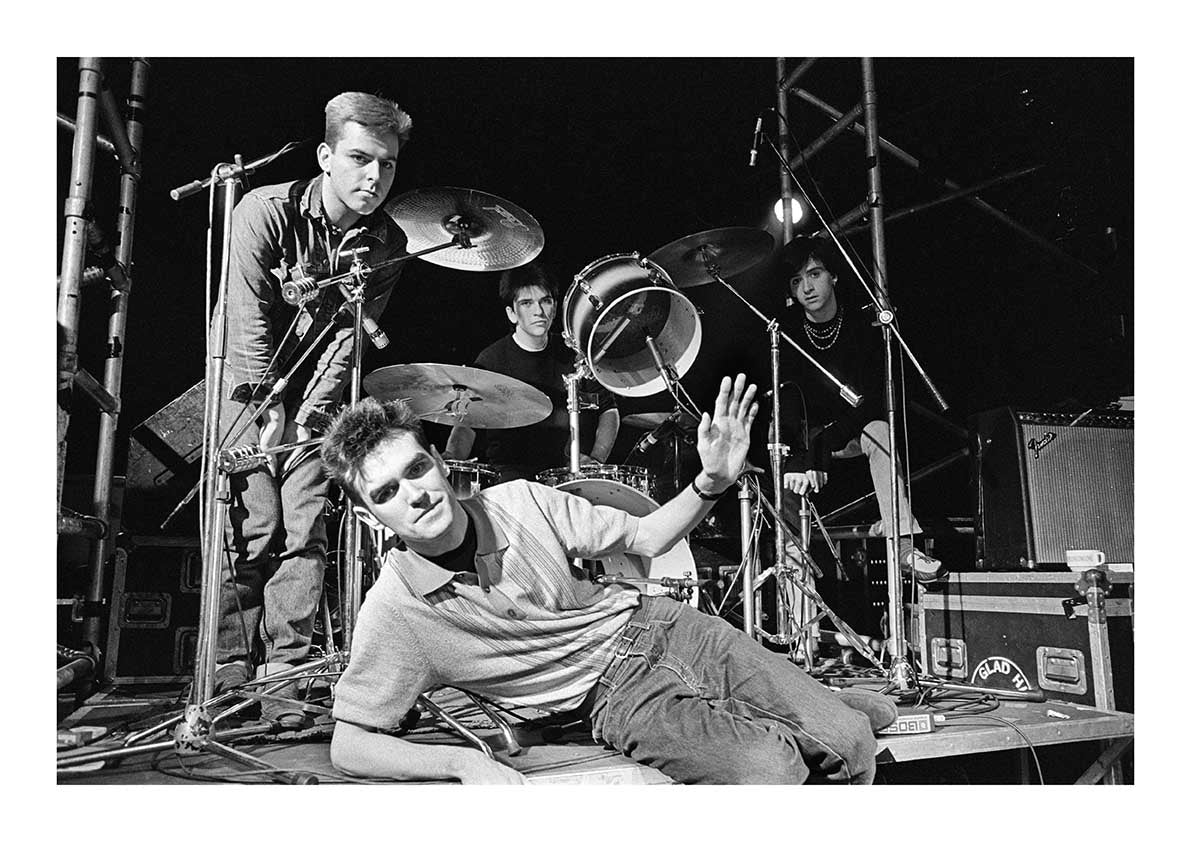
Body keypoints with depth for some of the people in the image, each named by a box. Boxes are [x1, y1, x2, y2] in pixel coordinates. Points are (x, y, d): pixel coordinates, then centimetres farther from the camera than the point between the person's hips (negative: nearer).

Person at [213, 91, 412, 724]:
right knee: (254, 527, -10)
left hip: (314, 393, 3)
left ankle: (282, 678, -1)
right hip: (249, 383, -3)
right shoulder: (266, 210, -16)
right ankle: (230, 675, 1)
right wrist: (269, 406, -17)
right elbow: (250, 318, -17)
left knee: (305, 530, -7)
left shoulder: (387, 244, -5)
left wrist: (313, 408, -14)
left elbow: (352, 331, -6)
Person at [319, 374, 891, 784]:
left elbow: (645, 538, 1)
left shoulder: (518, 501, -8)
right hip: (615, 696, -2)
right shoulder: (393, 611, -14)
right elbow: (349, 746, -9)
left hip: (653, 624, 3)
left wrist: (711, 484, -18)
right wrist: (463, 762, -25)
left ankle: (826, 715, 24)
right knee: (772, 770, -25)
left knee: (852, 743, -8)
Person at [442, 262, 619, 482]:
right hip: (512, 471, -2)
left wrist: (596, 458, -2)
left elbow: (609, 410, 15)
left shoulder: (574, 354, 9)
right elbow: (466, 424, -3)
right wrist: (451, 456, -25)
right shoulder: (492, 360, -1)